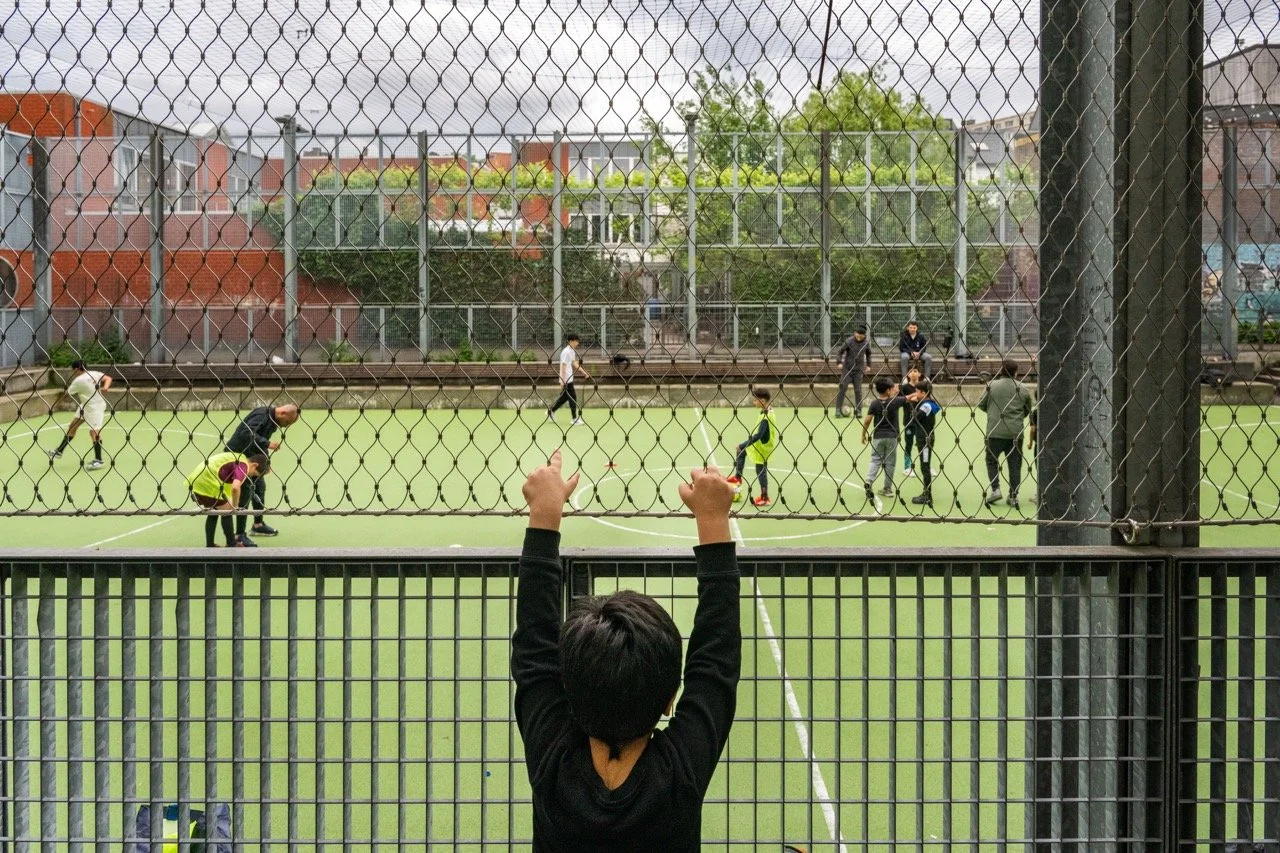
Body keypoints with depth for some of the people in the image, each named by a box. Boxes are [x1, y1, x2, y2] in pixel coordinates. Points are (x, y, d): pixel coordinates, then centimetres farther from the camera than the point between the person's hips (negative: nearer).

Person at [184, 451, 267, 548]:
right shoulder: (243, 466, -11)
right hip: (207, 485, -9)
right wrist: (234, 506, -11)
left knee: (213, 513, 24)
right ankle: (231, 545, 19)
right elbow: (235, 487, -27)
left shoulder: (239, 457, 17)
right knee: (227, 512, 9)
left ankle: (210, 545, 29)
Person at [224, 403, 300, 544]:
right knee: (246, 492, -11)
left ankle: (258, 524, 36)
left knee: (260, 486, 18)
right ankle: (239, 535, -5)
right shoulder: (261, 414, -24)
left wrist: (266, 461, 1)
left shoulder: (273, 421, 5)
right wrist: (267, 444, -39)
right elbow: (246, 433, -38)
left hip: (250, 457, 10)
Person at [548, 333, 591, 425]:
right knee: (572, 397, -5)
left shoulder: (572, 351, 11)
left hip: (569, 379, 10)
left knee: (565, 397, 17)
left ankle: (550, 411, 26)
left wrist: (584, 372, 15)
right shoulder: (566, 352, -18)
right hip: (566, 380, -10)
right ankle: (575, 419, 1)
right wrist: (563, 381, -21)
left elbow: (574, 364, 20)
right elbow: (563, 367, -20)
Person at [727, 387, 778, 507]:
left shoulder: (765, 417, -31)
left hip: (762, 448, -10)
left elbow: (758, 436, -34)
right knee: (740, 450, 24)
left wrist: (742, 446, -30)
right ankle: (738, 477, 36)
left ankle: (764, 498, 12)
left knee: (761, 472, 2)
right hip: (760, 445, 10)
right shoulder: (770, 410, -1)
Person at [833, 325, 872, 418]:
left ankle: (858, 410, 9)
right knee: (842, 388, -4)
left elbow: (868, 354, 16)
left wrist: (868, 365, 12)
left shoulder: (866, 343, -2)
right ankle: (838, 409, 2)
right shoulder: (849, 341, -12)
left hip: (859, 369, 2)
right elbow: (839, 352, -6)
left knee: (858, 390, 1)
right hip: (847, 368, -2)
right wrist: (840, 362, -17)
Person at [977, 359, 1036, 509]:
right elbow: (1028, 411, 12)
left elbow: (981, 404, 5)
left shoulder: (992, 385, -4)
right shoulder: (1023, 389, 2)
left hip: (995, 431, -2)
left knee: (992, 460, 13)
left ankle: (995, 489, -2)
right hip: (1016, 432, 2)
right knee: (1015, 464, 7)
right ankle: (1013, 496, 7)